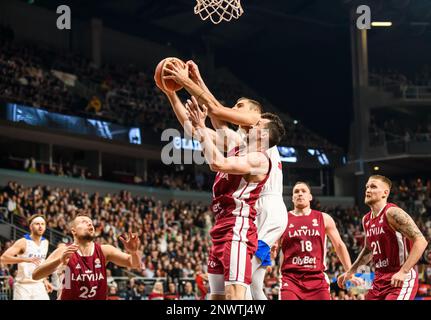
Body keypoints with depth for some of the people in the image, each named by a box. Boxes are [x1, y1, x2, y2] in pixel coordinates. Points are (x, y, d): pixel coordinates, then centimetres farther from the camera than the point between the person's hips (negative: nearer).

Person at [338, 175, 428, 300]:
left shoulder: (392, 213, -15)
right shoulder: (366, 220, 10)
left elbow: (420, 241, -21)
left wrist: (403, 272, -27)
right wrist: (351, 271, 22)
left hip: (401, 279, -8)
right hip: (380, 279, 8)